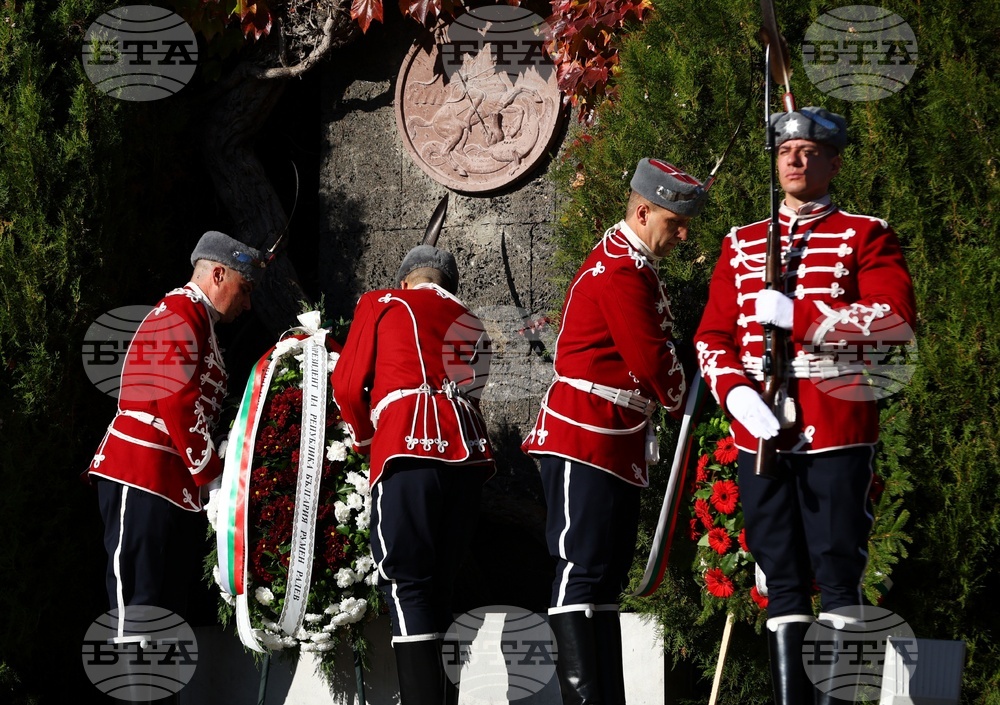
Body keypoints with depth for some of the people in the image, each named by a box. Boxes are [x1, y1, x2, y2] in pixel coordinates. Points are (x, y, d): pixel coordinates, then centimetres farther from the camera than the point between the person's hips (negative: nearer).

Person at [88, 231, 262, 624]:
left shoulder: (200, 323, 23)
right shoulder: (180, 313, -10)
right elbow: (178, 403, -18)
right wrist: (212, 476, -13)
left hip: (176, 485, 10)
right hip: (143, 478, -10)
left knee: (170, 607, 8)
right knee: (138, 606, -11)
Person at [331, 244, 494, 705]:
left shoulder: (381, 305, 15)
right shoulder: (471, 325, 27)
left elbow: (347, 384, 11)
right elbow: (472, 389, 20)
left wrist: (364, 439, 27)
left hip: (409, 448, -5)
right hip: (468, 451, 5)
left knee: (405, 582, -9)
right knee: (442, 585, 10)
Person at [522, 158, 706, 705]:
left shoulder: (632, 265, 21)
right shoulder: (620, 272, -14)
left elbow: (646, 351, 23)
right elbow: (651, 358, -15)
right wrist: (679, 398, 4)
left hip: (618, 447, 11)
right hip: (585, 440, -11)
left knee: (608, 573, 9)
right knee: (583, 570, -13)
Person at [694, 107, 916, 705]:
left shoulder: (865, 235, 3)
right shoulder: (741, 244, 16)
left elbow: (900, 317, -12)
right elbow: (712, 336, 12)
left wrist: (800, 315, -18)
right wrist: (736, 392, -8)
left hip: (837, 429, -4)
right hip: (760, 430, 4)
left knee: (838, 571, -5)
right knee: (781, 577, 7)